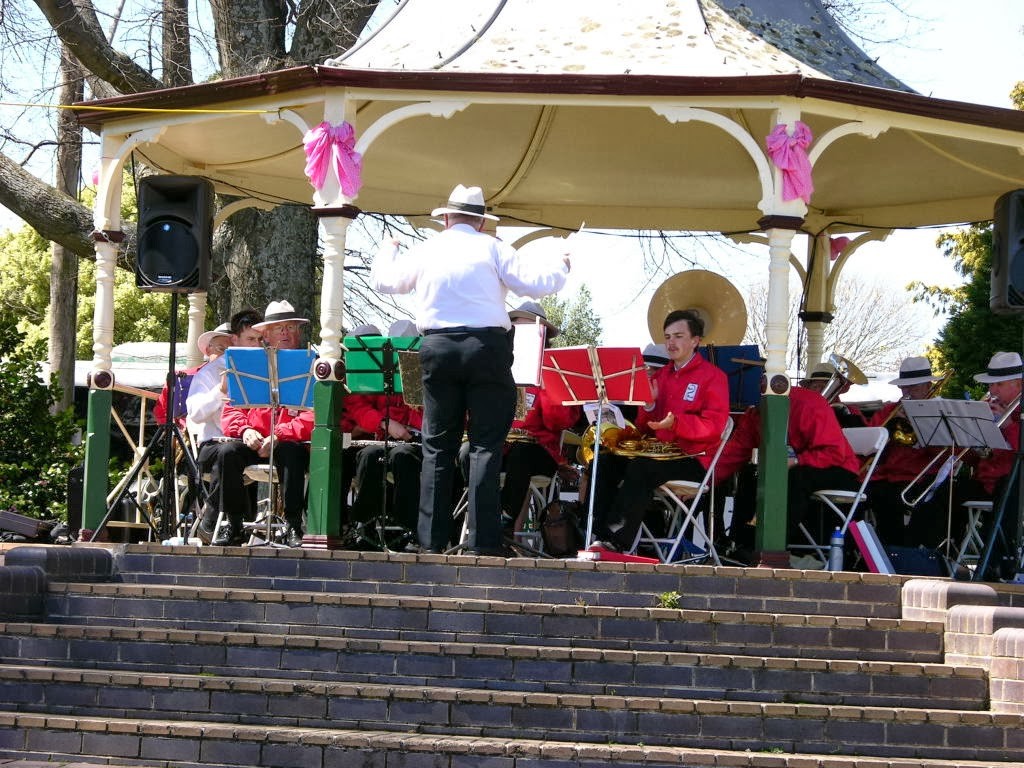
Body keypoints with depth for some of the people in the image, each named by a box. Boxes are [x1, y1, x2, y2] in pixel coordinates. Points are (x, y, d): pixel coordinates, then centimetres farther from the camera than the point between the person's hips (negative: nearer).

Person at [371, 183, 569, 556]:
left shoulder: (425, 251, 8)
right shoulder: (491, 248, 0)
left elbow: (384, 280, 21)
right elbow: (535, 283, -3)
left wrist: (387, 251, 42)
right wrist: (559, 266, 18)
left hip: (438, 350, 3)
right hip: (486, 348, -2)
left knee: (437, 447, 9)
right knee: (486, 446, -1)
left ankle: (432, 540, 7)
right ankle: (484, 542, -6)